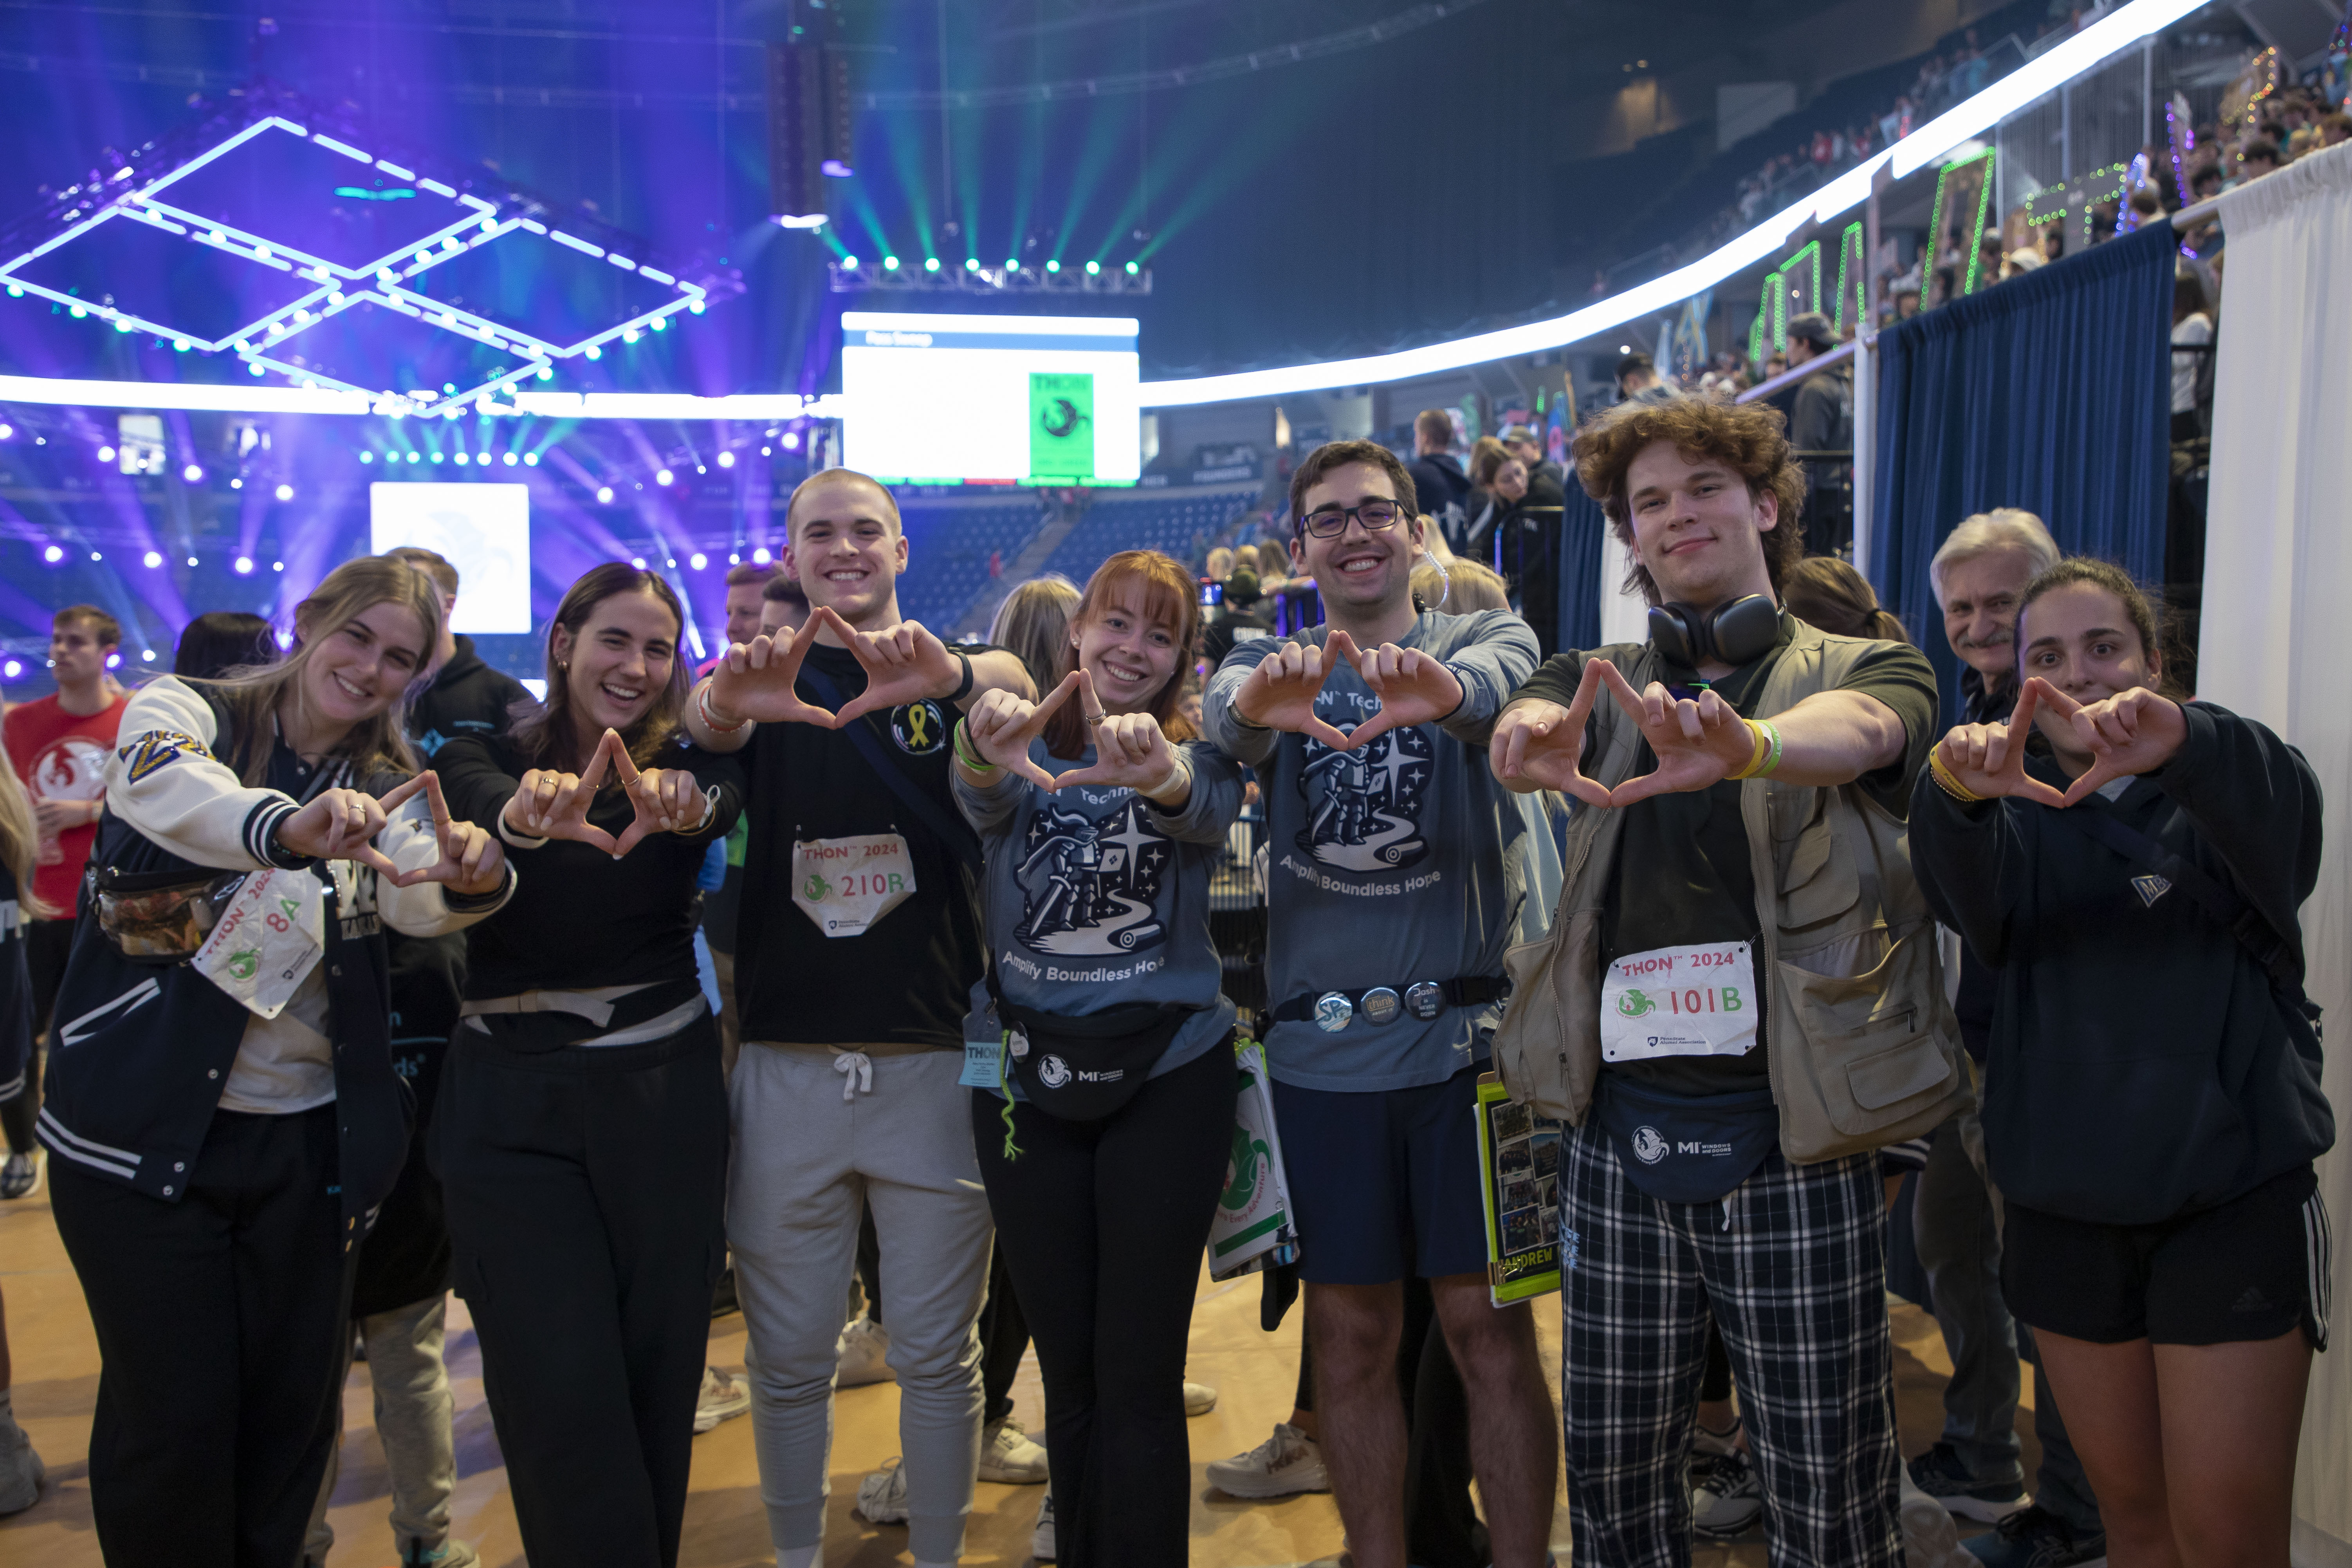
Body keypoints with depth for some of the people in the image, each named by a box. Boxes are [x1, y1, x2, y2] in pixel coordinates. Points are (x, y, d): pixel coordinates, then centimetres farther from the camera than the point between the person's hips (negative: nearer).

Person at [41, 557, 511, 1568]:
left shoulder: (388, 791, 6)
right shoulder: (187, 713, -4)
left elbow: (419, 900, -16)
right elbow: (159, 785, -29)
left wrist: (472, 877, -41)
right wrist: (289, 826, -50)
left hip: (306, 1138, 3)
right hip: (140, 1131, -3)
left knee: (294, 1413, 11)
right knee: (173, 1419, 4)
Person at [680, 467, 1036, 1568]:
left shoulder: (957, 674, 4)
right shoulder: (768, 683, 7)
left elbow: (1015, 687, -19)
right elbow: (704, 718, -16)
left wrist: (945, 676, -43)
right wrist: (729, 701, -41)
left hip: (935, 1064, -1)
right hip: (785, 1066, 1)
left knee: (936, 1352, 9)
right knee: (789, 1358, 11)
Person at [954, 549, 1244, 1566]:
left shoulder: (1192, 756, 1)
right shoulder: (1025, 751, 3)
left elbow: (1209, 807, -23)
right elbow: (981, 798, -20)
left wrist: (1152, 774, -47)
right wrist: (987, 751, -45)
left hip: (1168, 1074, -1)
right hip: (1028, 1076, 2)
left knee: (1140, 1374, 0)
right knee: (1066, 1369, 13)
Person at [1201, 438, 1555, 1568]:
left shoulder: (1482, 639, 3)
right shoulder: (1271, 665, 7)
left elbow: (1500, 679, -23)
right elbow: (1224, 712, -18)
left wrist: (1440, 690, -48)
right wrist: (1259, 701, -43)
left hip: (1467, 1036, -2)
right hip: (1321, 1045, 2)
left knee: (1489, 1327, 3)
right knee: (1351, 1335, 11)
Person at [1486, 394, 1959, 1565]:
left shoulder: (1866, 669, 5)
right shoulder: (1603, 683, 12)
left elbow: (1857, 731, -20)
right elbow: (1528, 721, -12)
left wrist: (1744, 744, -43)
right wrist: (1538, 738, -37)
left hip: (1789, 1144, -2)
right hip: (1618, 1135, 3)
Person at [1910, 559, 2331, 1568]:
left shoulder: (2212, 794, 1)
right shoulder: (2018, 814, 6)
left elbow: (2283, 817, -24)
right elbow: (1968, 897, -18)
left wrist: (2182, 739, -47)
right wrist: (1957, 791, -42)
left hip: (2232, 1204, -2)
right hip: (2063, 1209, 2)